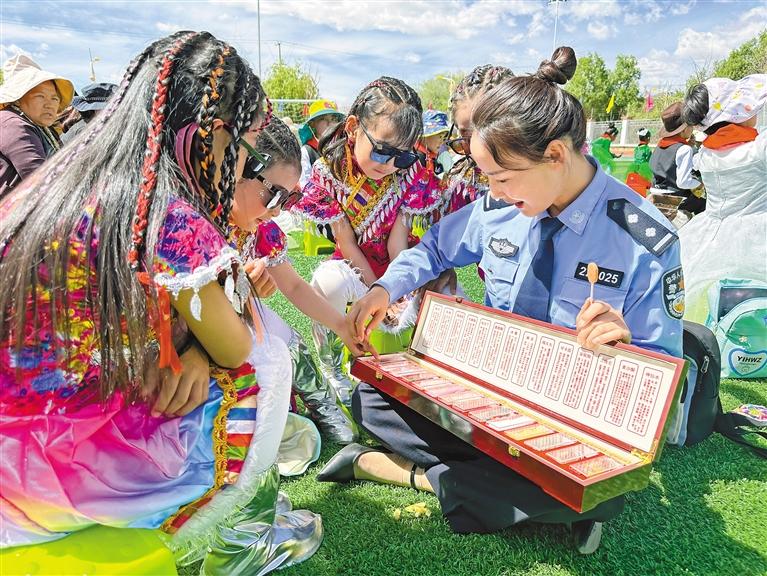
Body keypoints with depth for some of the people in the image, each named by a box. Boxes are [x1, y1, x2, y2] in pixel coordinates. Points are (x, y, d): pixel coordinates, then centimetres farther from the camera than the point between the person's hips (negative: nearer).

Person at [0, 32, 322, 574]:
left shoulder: (52, 184, 2)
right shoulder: (173, 220, -24)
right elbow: (236, 348, -11)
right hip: (71, 461, -8)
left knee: (202, 355, 17)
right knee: (263, 367, 6)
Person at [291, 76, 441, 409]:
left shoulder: (407, 170, -13)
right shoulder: (329, 171, -17)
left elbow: (397, 241, -13)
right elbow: (345, 243, -14)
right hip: (355, 267, -2)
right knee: (328, 280, -34)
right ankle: (331, 370, -9)